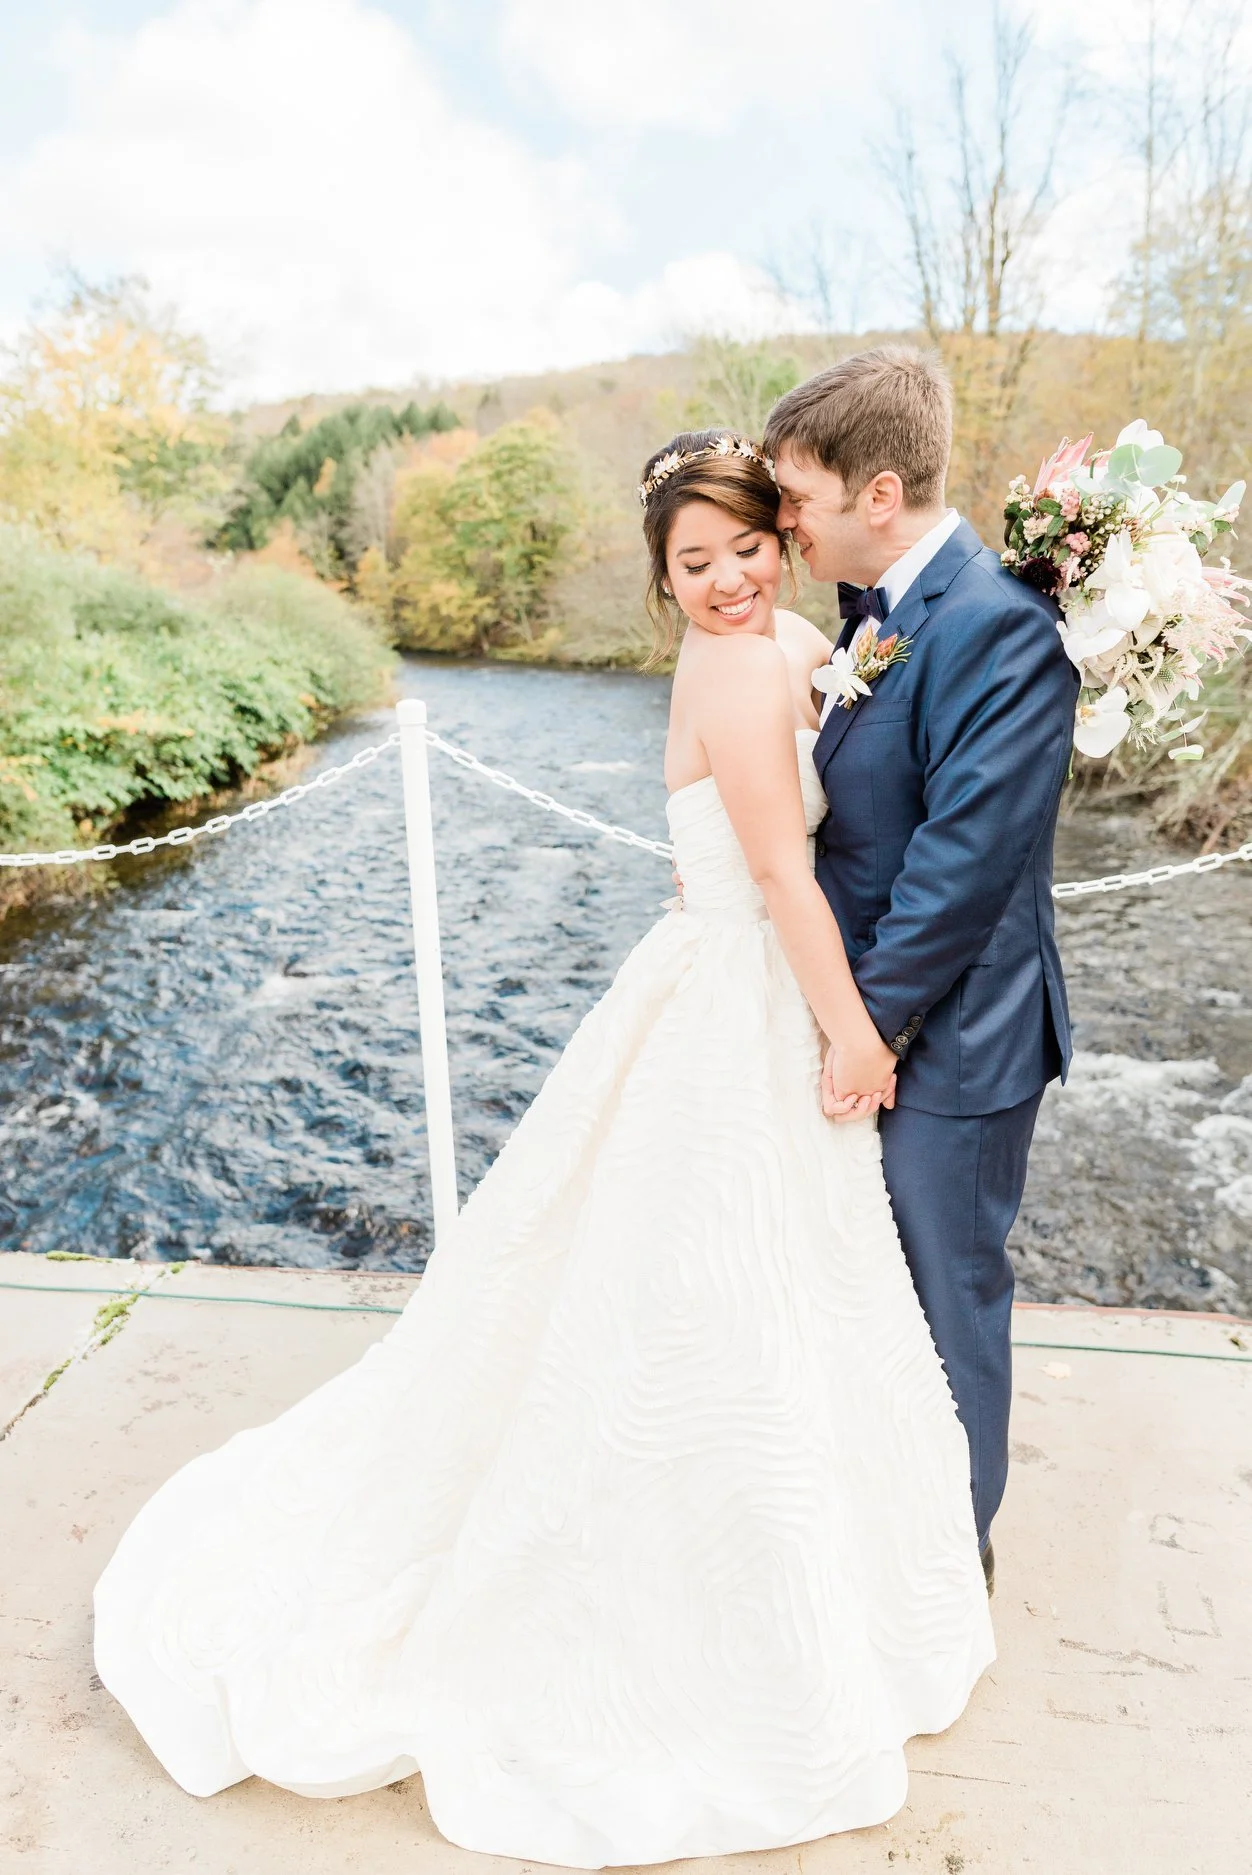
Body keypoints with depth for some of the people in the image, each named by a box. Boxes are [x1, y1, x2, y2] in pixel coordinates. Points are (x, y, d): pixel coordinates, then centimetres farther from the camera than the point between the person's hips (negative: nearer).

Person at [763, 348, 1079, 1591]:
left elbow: (967, 858, -25)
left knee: (948, 1292, 11)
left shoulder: (996, 625, -22)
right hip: (871, 1009, 9)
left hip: (948, 1034, -8)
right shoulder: (877, 605, 6)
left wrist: (871, 1023, -17)